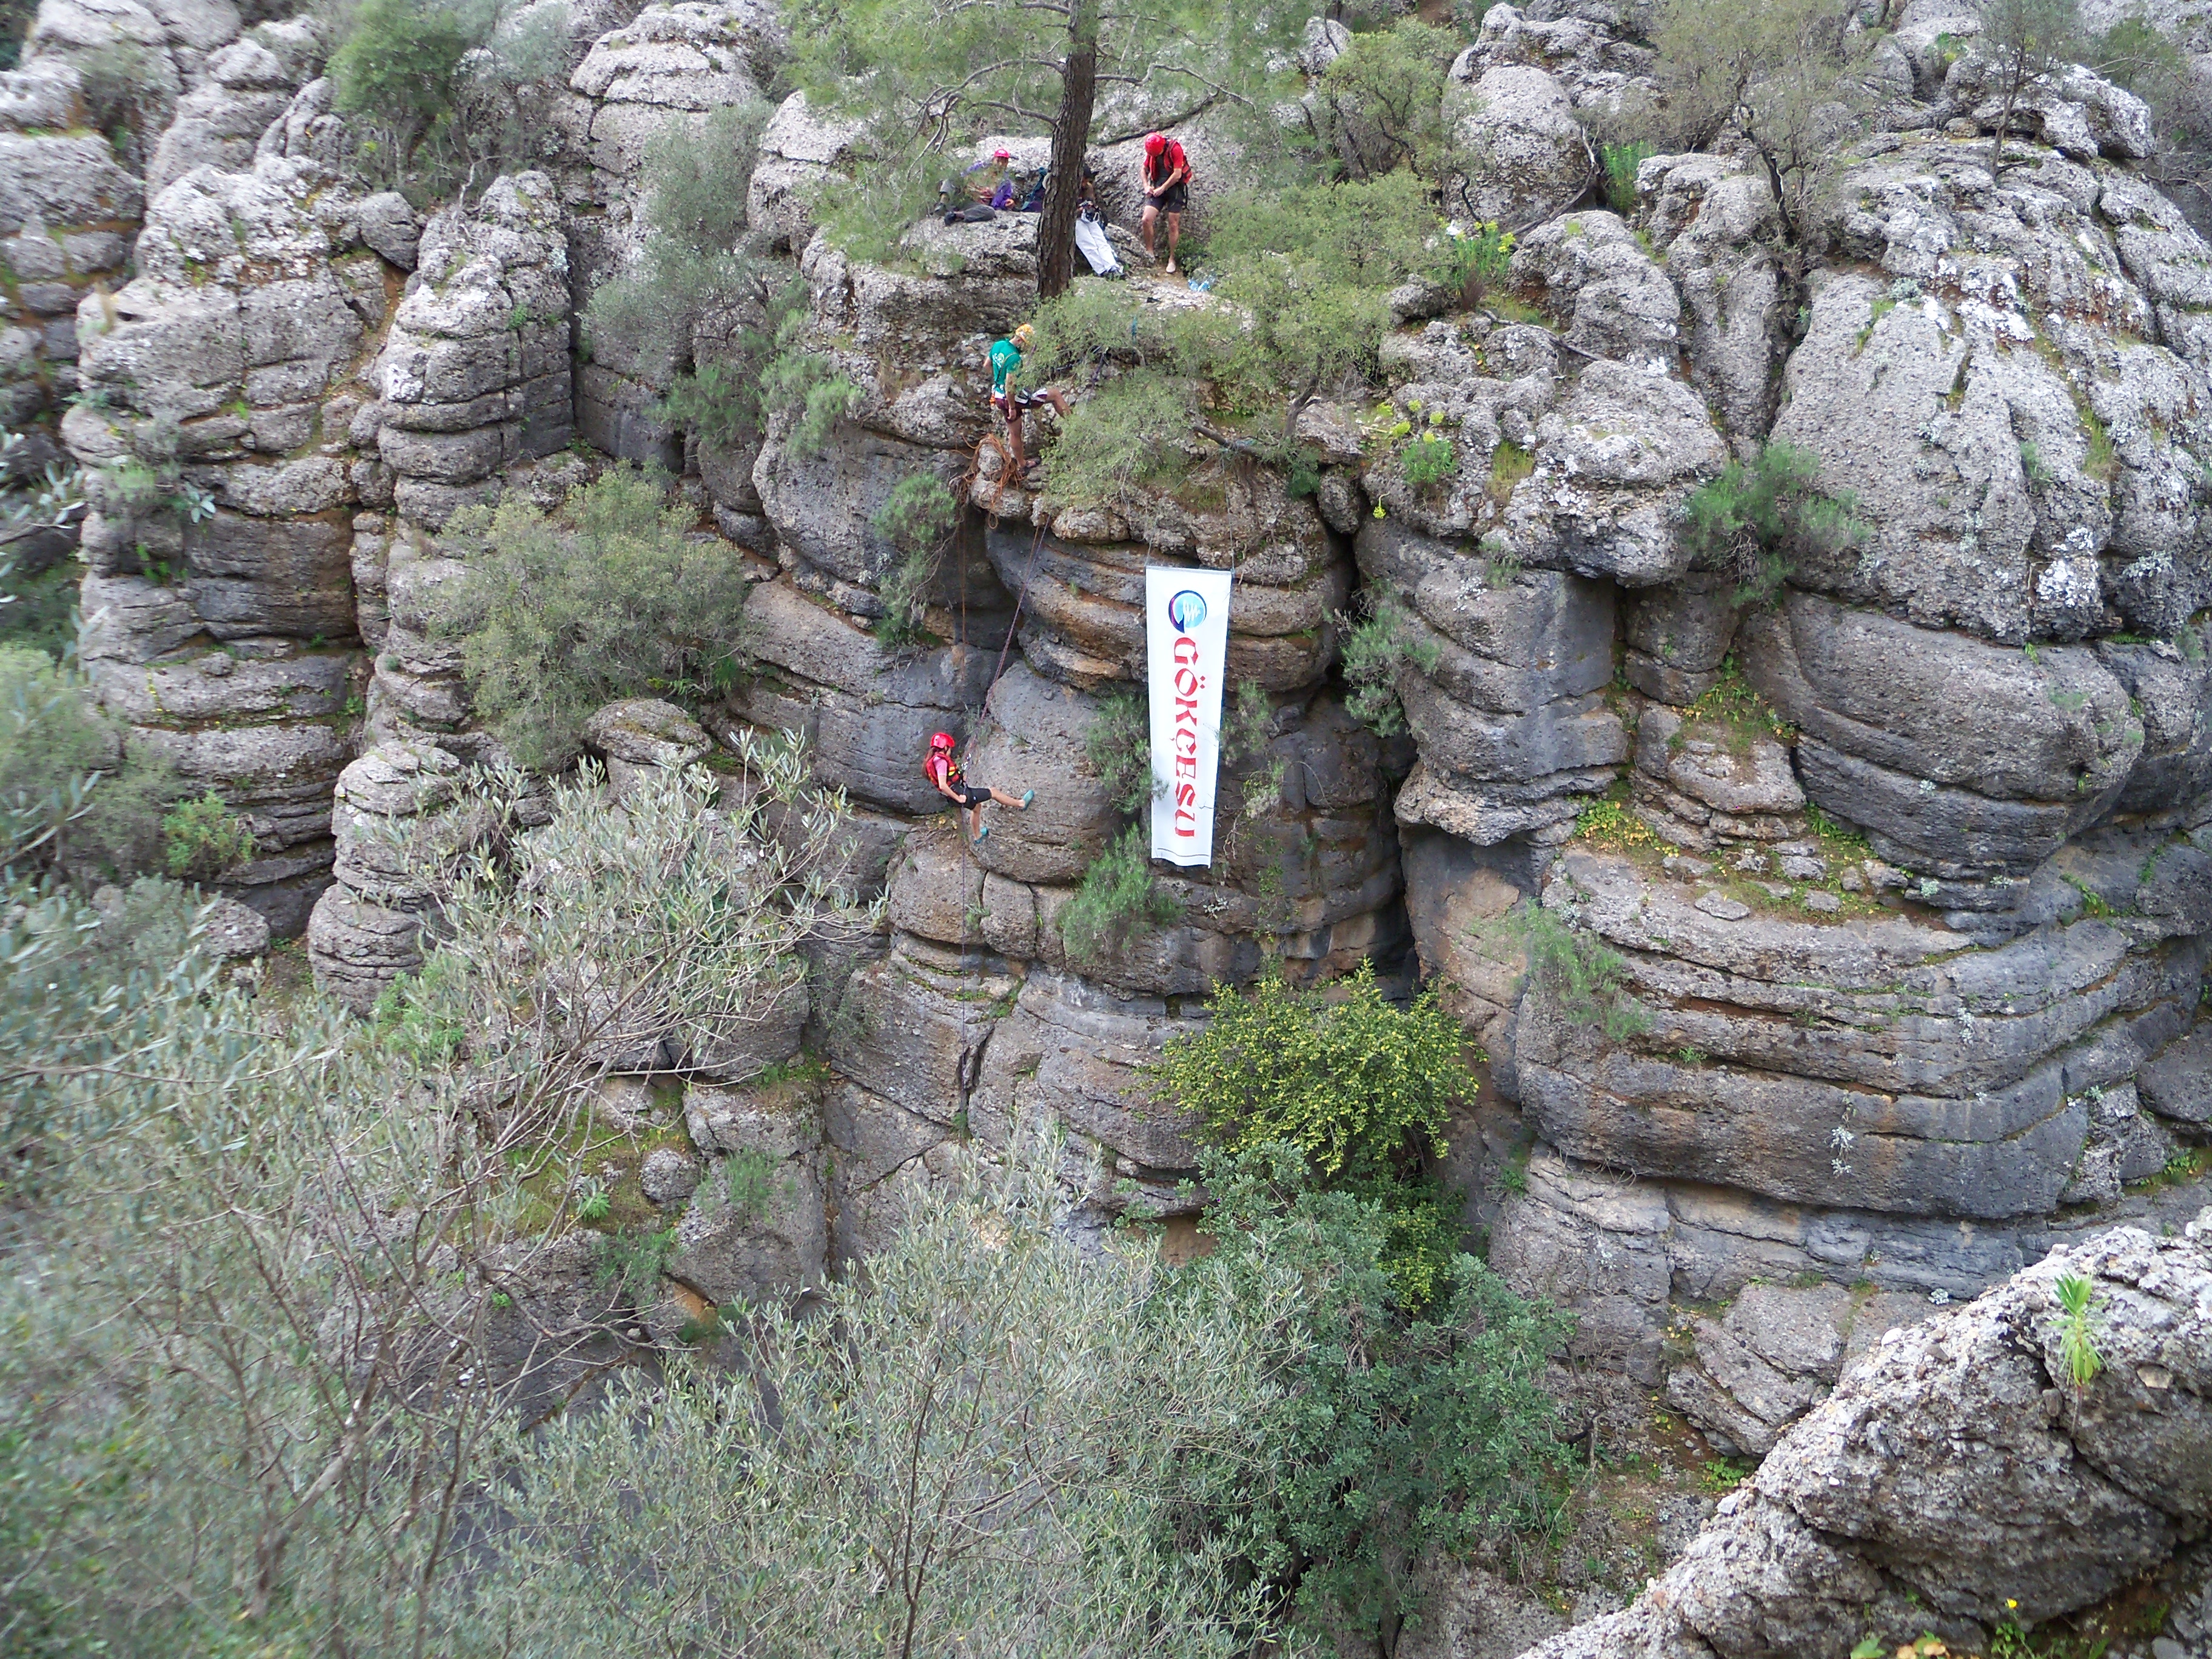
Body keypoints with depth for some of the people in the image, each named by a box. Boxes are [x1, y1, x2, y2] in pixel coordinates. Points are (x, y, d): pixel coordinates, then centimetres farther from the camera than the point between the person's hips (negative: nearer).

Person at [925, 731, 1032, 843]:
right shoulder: (941, 761, -23)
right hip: (961, 794, -10)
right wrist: (958, 798, -22)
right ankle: (1021, 804, 23)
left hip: (956, 795, 10)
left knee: (976, 807, 37)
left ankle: (977, 836, 54)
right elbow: (943, 785, -32)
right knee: (994, 792, 5)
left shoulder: (932, 761, 7)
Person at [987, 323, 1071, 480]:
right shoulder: (1014, 358, -28)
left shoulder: (997, 345, 0)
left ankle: (1021, 466, 36)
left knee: (1014, 432, 23)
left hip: (999, 396, 9)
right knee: (1055, 393, 5)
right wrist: (1012, 408, -19)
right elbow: (1009, 386, -28)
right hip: (1013, 397, -9)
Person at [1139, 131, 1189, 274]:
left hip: (1174, 188, -4)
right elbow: (1145, 169, 17)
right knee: (1147, 220, -11)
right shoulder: (1152, 151, 3)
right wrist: (1146, 186, 1)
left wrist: (1162, 189, -12)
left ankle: (1172, 259, 9)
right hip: (1158, 188, 4)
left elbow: (1177, 175, -16)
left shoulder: (1175, 149, -14)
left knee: (1173, 225, -3)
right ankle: (1149, 252, 5)